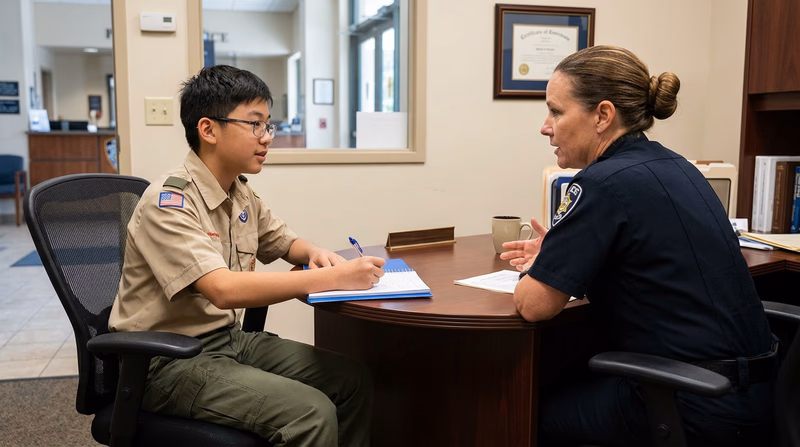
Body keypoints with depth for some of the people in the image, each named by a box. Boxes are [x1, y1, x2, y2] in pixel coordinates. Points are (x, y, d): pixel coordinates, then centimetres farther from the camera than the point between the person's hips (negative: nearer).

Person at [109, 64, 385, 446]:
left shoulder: (242, 195, 5)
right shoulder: (170, 201, -20)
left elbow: (286, 243, 22)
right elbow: (224, 289, -32)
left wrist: (315, 253, -3)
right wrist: (333, 277, -32)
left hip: (229, 339, 8)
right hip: (169, 361, -8)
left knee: (351, 380, -2)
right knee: (311, 412, -23)